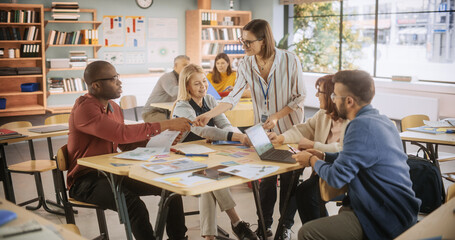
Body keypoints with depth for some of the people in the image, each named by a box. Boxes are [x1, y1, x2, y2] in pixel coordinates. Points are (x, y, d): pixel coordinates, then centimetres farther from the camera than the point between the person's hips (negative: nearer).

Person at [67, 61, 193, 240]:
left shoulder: (113, 107, 10)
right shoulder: (84, 109, -18)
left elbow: (126, 144, 16)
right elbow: (121, 134, -30)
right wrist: (165, 125, -26)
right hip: (86, 180, -8)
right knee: (135, 206, -34)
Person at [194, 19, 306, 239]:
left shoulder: (290, 61, -17)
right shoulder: (246, 65, -7)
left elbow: (299, 97, -11)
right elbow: (233, 97, -10)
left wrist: (276, 116, -20)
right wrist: (208, 115, -22)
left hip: (289, 129, -2)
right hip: (263, 130, 3)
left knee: (288, 179, 7)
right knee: (265, 178, 6)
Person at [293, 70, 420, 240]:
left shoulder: (361, 125, -23)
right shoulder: (380, 119, 9)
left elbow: (336, 178, -21)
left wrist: (312, 160, -2)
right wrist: (323, 156, 15)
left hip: (386, 221, -10)